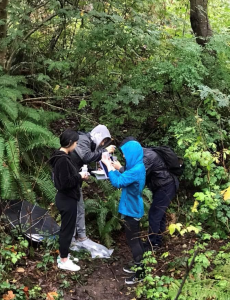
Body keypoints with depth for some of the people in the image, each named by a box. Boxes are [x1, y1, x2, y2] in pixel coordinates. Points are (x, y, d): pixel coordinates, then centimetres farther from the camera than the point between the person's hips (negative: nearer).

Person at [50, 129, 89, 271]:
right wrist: (80, 177, -14)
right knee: (67, 229, 1)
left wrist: (79, 176, 5)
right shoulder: (63, 160, -23)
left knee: (66, 228, 19)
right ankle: (63, 261, 12)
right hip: (67, 200, -10)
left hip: (65, 198, 10)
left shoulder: (61, 157, 9)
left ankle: (64, 255, 31)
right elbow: (65, 182, -26)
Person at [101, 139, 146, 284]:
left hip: (132, 210, -10)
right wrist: (112, 166, 6)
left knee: (133, 241, 1)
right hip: (133, 209, 10)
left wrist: (108, 165, -19)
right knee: (135, 239, 20)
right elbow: (123, 179, 14)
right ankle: (139, 266, 33)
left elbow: (118, 182, -27)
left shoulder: (136, 170, -26)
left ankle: (140, 274, 11)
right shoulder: (137, 167, 6)